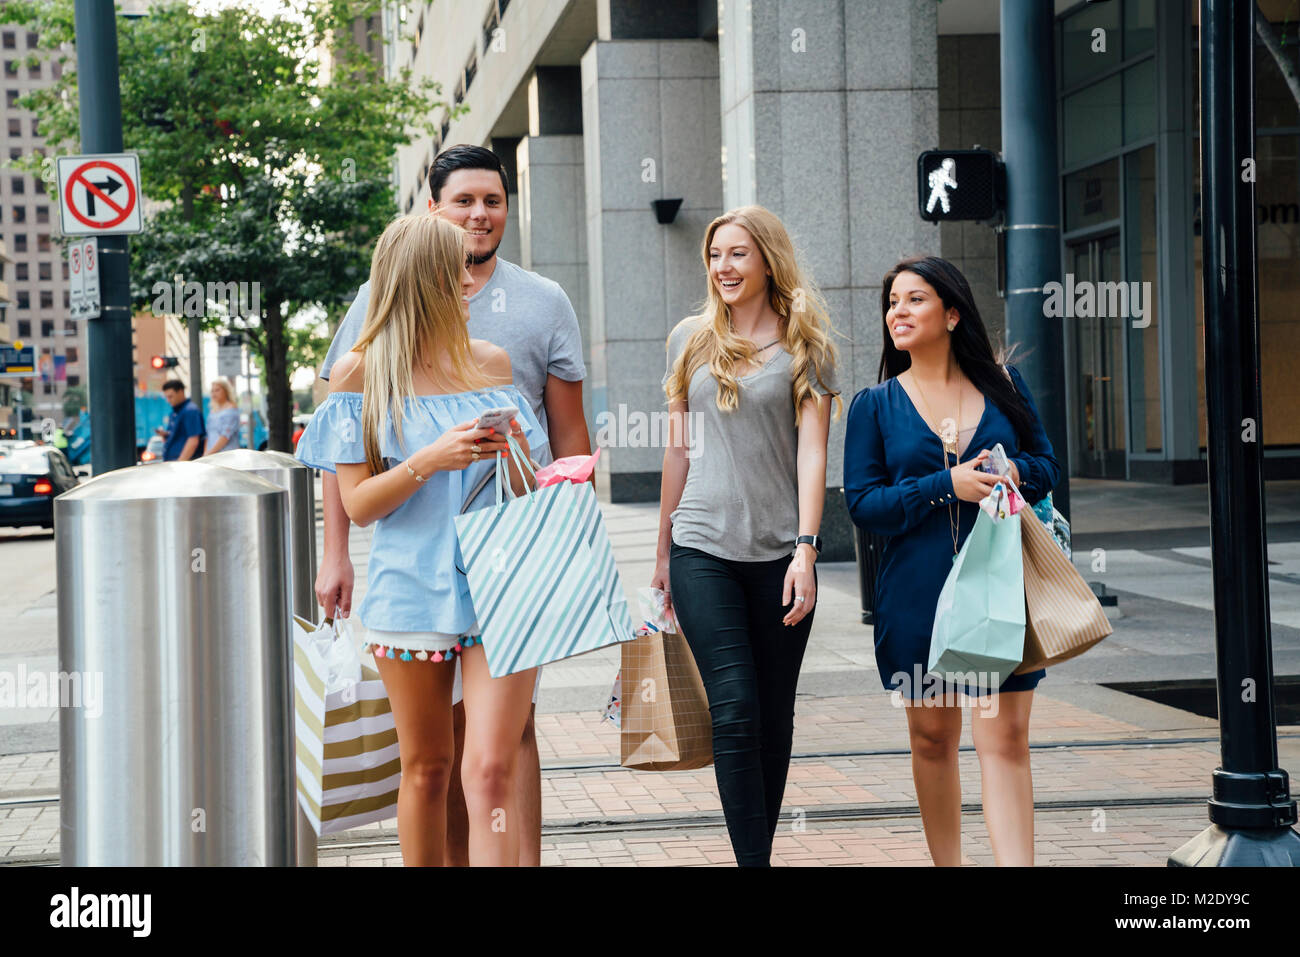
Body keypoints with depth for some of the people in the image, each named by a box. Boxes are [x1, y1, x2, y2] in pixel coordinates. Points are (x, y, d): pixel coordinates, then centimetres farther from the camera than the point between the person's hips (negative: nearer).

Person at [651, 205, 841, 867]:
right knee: (735, 709, -10)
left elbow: (811, 451, -3)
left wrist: (806, 550, -14)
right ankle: (752, 859, -9)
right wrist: (663, 551, 16)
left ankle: (761, 848, 19)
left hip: (779, 550, 0)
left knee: (775, 714, 6)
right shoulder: (691, 340, 11)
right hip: (702, 547, 1)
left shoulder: (804, 347, 4)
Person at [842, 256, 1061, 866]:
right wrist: (948, 485, -15)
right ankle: (946, 863, 26)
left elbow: (1047, 465, 12)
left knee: (1005, 737, -7)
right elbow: (862, 501, -3)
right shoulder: (875, 404, 4)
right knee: (932, 737, 10)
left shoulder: (1002, 384, 7)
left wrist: (1012, 471, -11)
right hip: (916, 593, 1)